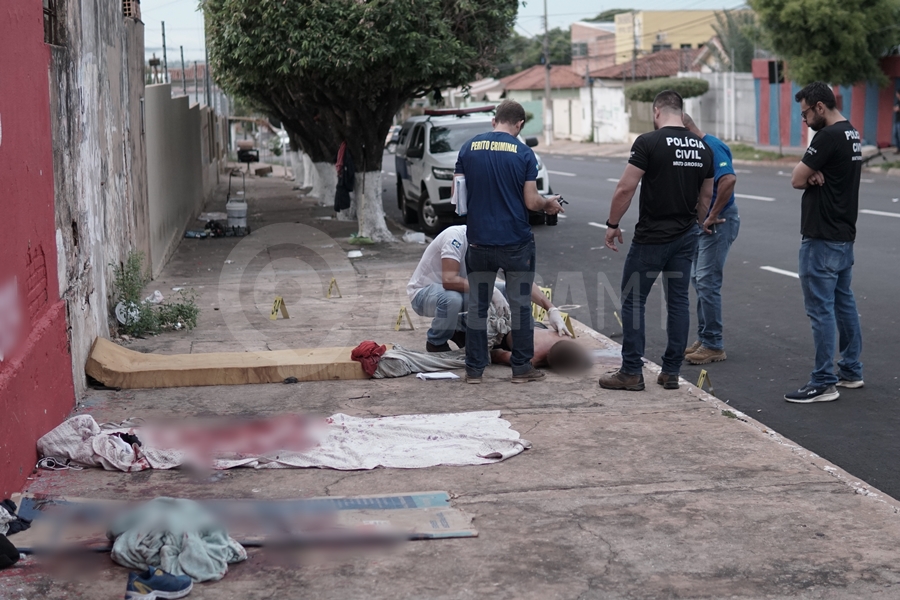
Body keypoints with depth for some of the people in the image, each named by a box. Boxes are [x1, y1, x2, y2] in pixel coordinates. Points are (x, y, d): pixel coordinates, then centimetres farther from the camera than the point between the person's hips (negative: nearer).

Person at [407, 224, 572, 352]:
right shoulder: (456, 236, -30)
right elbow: (449, 279, -41)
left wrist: (552, 309, -22)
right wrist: (490, 290, -39)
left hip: (453, 290, 6)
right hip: (422, 293, -6)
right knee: (452, 298, -39)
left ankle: (462, 331, 8)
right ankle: (435, 343, -10)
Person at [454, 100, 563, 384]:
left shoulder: (468, 148, 0)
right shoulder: (523, 153, -7)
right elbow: (531, 201, -8)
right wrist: (549, 203, 13)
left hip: (479, 240, 2)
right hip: (516, 242, -2)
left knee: (477, 305, 11)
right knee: (520, 306, 9)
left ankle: (474, 369, 13)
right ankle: (521, 367, 14)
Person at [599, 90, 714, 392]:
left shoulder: (648, 142, -13)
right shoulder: (703, 148, 6)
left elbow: (625, 189, -15)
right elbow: (706, 196, 14)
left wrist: (612, 225, -4)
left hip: (651, 237, -6)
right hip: (686, 237, 6)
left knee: (633, 300, 4)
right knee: (679, 301, 11)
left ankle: (631, 372, 5)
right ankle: (671, 372, 14)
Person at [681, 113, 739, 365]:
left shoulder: (712, 147, -18)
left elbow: (729, 179, -33)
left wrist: (713, 216, -24)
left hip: (718, 222, -10)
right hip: (701, 221, 10)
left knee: (707, 281, -8)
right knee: (698, 280, 13)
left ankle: (714, 345, -1)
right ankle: (704, 339, 21)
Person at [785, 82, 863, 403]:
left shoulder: (828, 137, -19)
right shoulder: (852, 135, 14)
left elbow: (797, 179, -15)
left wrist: (809, 176, 3)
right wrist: (815, 175, -8)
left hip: (822, 240, -10)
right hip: (844, 235, 10)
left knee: (821, 308, -6)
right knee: (844, 303, 16)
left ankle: (823, 383, -2)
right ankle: (851, 371, 25)